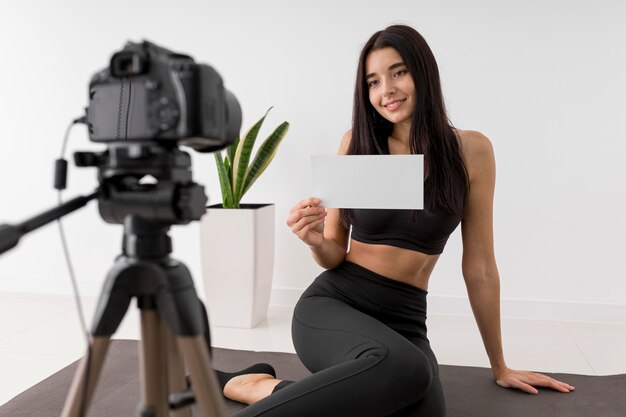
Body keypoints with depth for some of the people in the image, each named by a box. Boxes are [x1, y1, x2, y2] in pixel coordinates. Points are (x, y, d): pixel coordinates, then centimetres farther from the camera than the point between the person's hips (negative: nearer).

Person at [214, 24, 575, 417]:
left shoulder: (471, 151, 0)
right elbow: (335, 256, 7)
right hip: (332, 304, -1)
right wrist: (316, 239, -17)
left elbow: (480, 267, 6)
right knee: (403, 368, -36)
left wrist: (500, 366, 13)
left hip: (405, 321, 2)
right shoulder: (357, 143, 1)